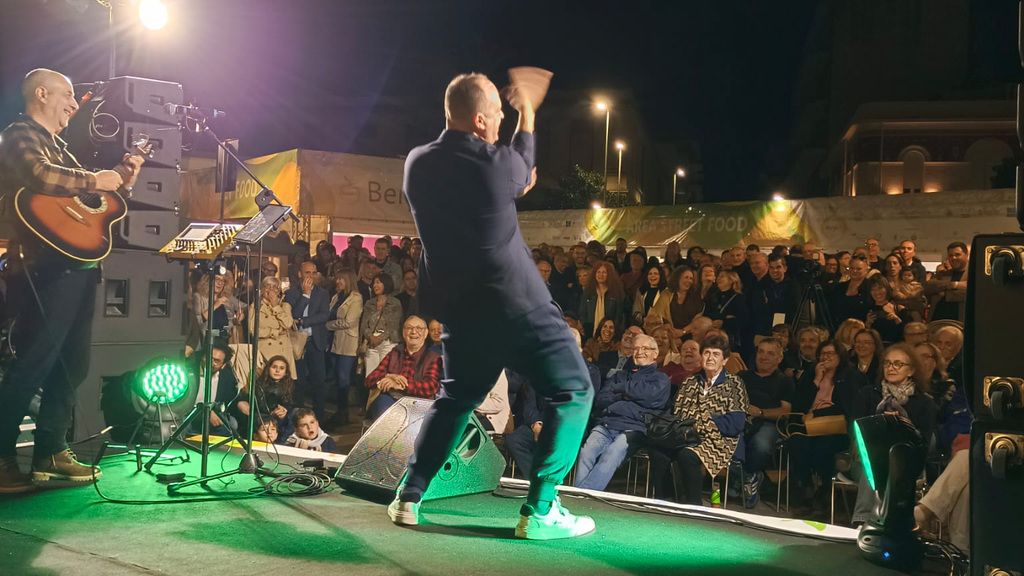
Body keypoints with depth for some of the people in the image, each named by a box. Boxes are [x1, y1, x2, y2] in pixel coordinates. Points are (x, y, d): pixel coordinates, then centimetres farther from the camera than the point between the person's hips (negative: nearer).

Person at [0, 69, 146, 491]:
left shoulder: (56, 144, 24)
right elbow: (38, 176, -26)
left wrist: (118, 179, 15)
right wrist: (94, 180, -17)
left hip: (78, 265, 10)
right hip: (49, 266, -10)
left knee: (72, 363, 11)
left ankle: (51, 452, 17)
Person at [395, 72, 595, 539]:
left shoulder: (418, 164, 1)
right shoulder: (498, 163, -13)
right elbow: (523, 169, 12)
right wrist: (527, 117, 27)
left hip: (460, 308, 6)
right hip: (518, 304, -6)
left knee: (457, 398, 25)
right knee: (572, 392, 6)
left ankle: (409, 497, 21)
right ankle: (539, 511, -1)